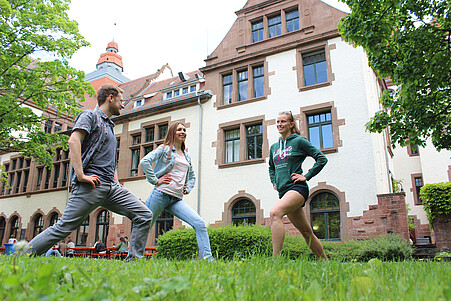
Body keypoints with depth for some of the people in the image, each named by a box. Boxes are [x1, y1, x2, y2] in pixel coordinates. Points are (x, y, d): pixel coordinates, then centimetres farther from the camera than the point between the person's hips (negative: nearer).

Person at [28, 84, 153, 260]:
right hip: (91, 186, -8)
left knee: (144, 215, -3)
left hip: (111, 188, 8)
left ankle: (134, 260, 2)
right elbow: (73, 141, -15)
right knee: (64, 227, -7)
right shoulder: (90, 116, 4)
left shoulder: (109, 126, 29)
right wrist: (80, 175, -21)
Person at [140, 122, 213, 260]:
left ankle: (207, 258, -12)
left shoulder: (187, 156, 21)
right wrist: (155, 180, -12)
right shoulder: (165, 149, 4)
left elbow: (192, 176, 33)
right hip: (160, 195, -4)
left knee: (200, 224, -12)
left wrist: (187, 189, 15)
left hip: (177, 200, 5)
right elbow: (145, 161, -10)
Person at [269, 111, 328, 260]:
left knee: (274, 213, -31)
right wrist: (274, 182, 17)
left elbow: (322, 158, -4)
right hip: (283, 192, 7)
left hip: (297, 188, -7)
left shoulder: (299, 141, -1)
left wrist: (306, 176, -8)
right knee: (307, 232, 12)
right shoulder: (274, 147, 16)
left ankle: (275, 258, -32)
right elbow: (271, 168, 33)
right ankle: (325, 262, 26)